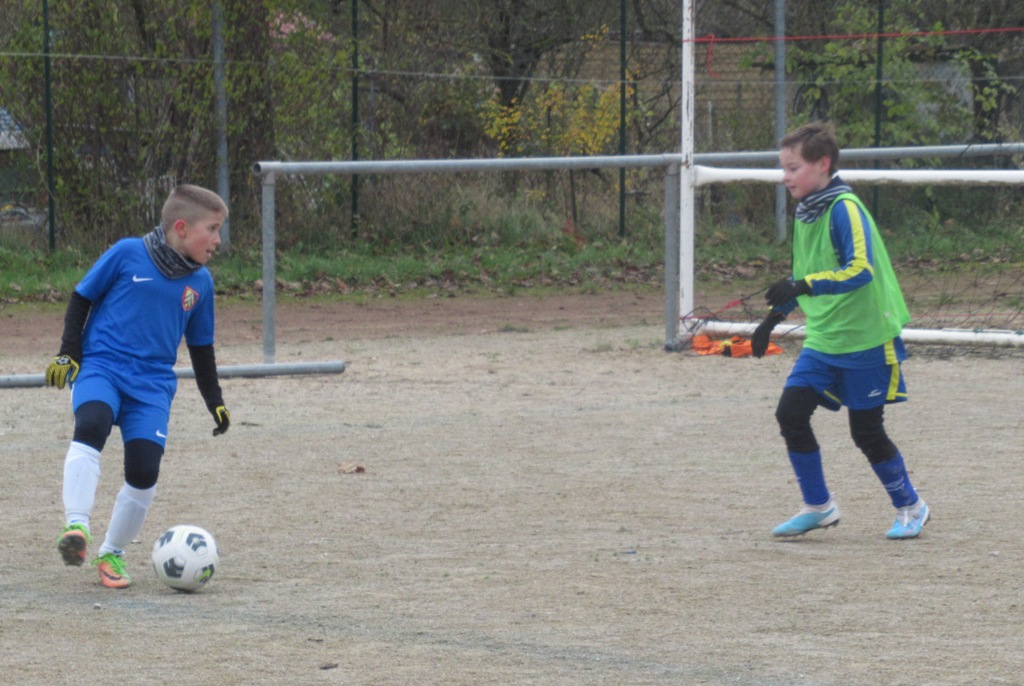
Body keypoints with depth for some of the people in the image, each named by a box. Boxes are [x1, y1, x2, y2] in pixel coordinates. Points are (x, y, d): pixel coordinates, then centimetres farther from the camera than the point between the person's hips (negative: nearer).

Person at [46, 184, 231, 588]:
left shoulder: (200, 282, 10)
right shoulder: (128, 254, -3)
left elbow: (201, 346, 22)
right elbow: (81, 298, 6)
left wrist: (215, 402, 21)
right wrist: (68, 353, -1)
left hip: (152, 383, 4)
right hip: (100, 367, -4)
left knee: (144, 471, -10)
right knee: (91, 425, -33)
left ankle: (111, 554, 11)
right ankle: (76, 526, -40)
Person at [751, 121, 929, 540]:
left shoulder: (844, 209, -17)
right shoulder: (805, 211, 10)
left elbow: (861, 270, -30)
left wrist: (803, 286, -36)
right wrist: (774, 316, 22)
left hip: (865, 340, -7)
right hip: (822, 340, 8)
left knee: (866, 431, 0)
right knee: (790, 413, -5)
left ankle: (910, 507, 22)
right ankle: (819, 507, 9)